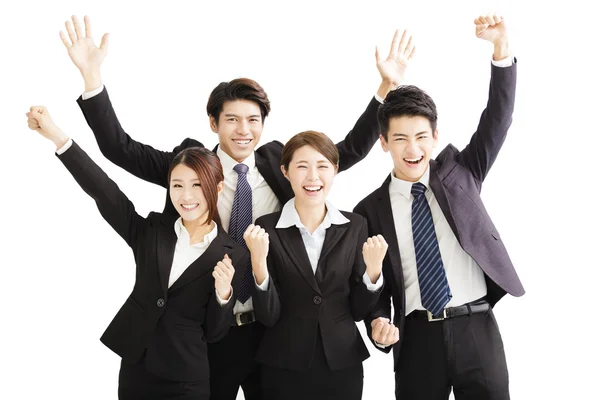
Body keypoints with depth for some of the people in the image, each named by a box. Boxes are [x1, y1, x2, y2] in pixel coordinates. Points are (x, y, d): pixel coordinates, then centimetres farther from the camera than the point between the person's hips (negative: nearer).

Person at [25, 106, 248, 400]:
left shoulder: (233, 255, -6)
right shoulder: (151, 231, 0)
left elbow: (214, 333, -2)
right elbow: (104, 192, -9)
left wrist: (223, 293, -21)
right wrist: (58, 136, -17)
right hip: (135, 368, 2)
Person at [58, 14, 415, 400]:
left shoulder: (280, 163, 2)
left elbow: (352, 149, 2)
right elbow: (119, 148, -8)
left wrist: (388, 87, -8)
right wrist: (92, 75, -19)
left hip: (275, 330, 2)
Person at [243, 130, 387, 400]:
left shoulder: (355, 226, -1)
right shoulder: (266, 228, -6)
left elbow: (358, 310, 2)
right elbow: (268, 316, -9)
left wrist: (373, 270, -15)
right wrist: (259, 262, -23)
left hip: (343, 364, 2)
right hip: (285, 368, -2)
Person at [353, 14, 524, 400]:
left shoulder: (459, 172, 7)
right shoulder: (371, 210, 5)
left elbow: (497, 119, -4)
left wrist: (502, 47, -16)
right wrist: (378, 321, -12)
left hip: (476, 328, 0)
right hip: (417, 337, 0)